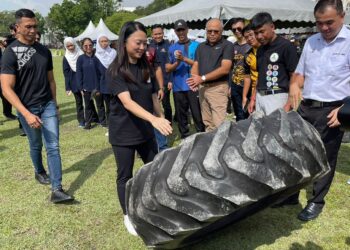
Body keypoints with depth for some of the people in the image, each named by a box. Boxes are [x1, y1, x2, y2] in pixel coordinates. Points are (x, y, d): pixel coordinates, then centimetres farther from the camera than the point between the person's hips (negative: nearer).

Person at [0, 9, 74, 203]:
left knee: (53, 146, -4)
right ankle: (40, 172, 43)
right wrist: (26, 114, -25)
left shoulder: (44, 51, 4)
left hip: (48, 105, 3)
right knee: (36, 145, 15)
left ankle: (57, 190, -3)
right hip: (27, 108, -3)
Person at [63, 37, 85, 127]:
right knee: (78, 101, 7)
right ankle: (81, 121, 13)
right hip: (74, 83, 1)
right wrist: (67, 87, -1)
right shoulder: (66, 58, 3)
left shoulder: (81, 55, 0)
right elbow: (66, 73, 4)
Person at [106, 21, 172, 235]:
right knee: (125, 176, 8)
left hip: (146, 131, 6)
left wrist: (162, 121, 6)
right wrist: (154, 119, -40)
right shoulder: (115, 71, -15)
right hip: (123, 133, -5)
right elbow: (127, 103, -27)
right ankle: (128, 216, 27)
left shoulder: (147, 68, 3)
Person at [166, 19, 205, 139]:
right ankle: (184, 137, 22)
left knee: (197, 113, -2)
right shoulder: (172, 48, 9)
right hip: (178, 87, 3)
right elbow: (168, 68, 6)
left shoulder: (196, 45, 1)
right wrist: (177, 62, -13)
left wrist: (184, 59, -16)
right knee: (181, 114, 10)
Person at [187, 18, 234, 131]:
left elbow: (225, 69, -14)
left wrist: (202, 78, -16)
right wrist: (195, 78, -12)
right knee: (207, 123, 11)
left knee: (218, 124, -11)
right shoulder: (201, 46, 16)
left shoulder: (227, 45, -4)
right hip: (202, 88, 6)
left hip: (218, 87, -6)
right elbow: (195, 65, 13)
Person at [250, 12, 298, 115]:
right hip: (260, 97, 7)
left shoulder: (286, 46, -7)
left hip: (277, 97, -6)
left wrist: (289, 104, -16)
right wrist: (254, 98, 14)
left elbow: (294, 77, -9)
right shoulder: (260, 50, 14)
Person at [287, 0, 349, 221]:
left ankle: (317, 201, 22)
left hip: (331, 111, -5)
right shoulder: (311, 42, 10)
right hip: (305, 108, 5)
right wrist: (294, 85, -3)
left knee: (325, 159, 7)